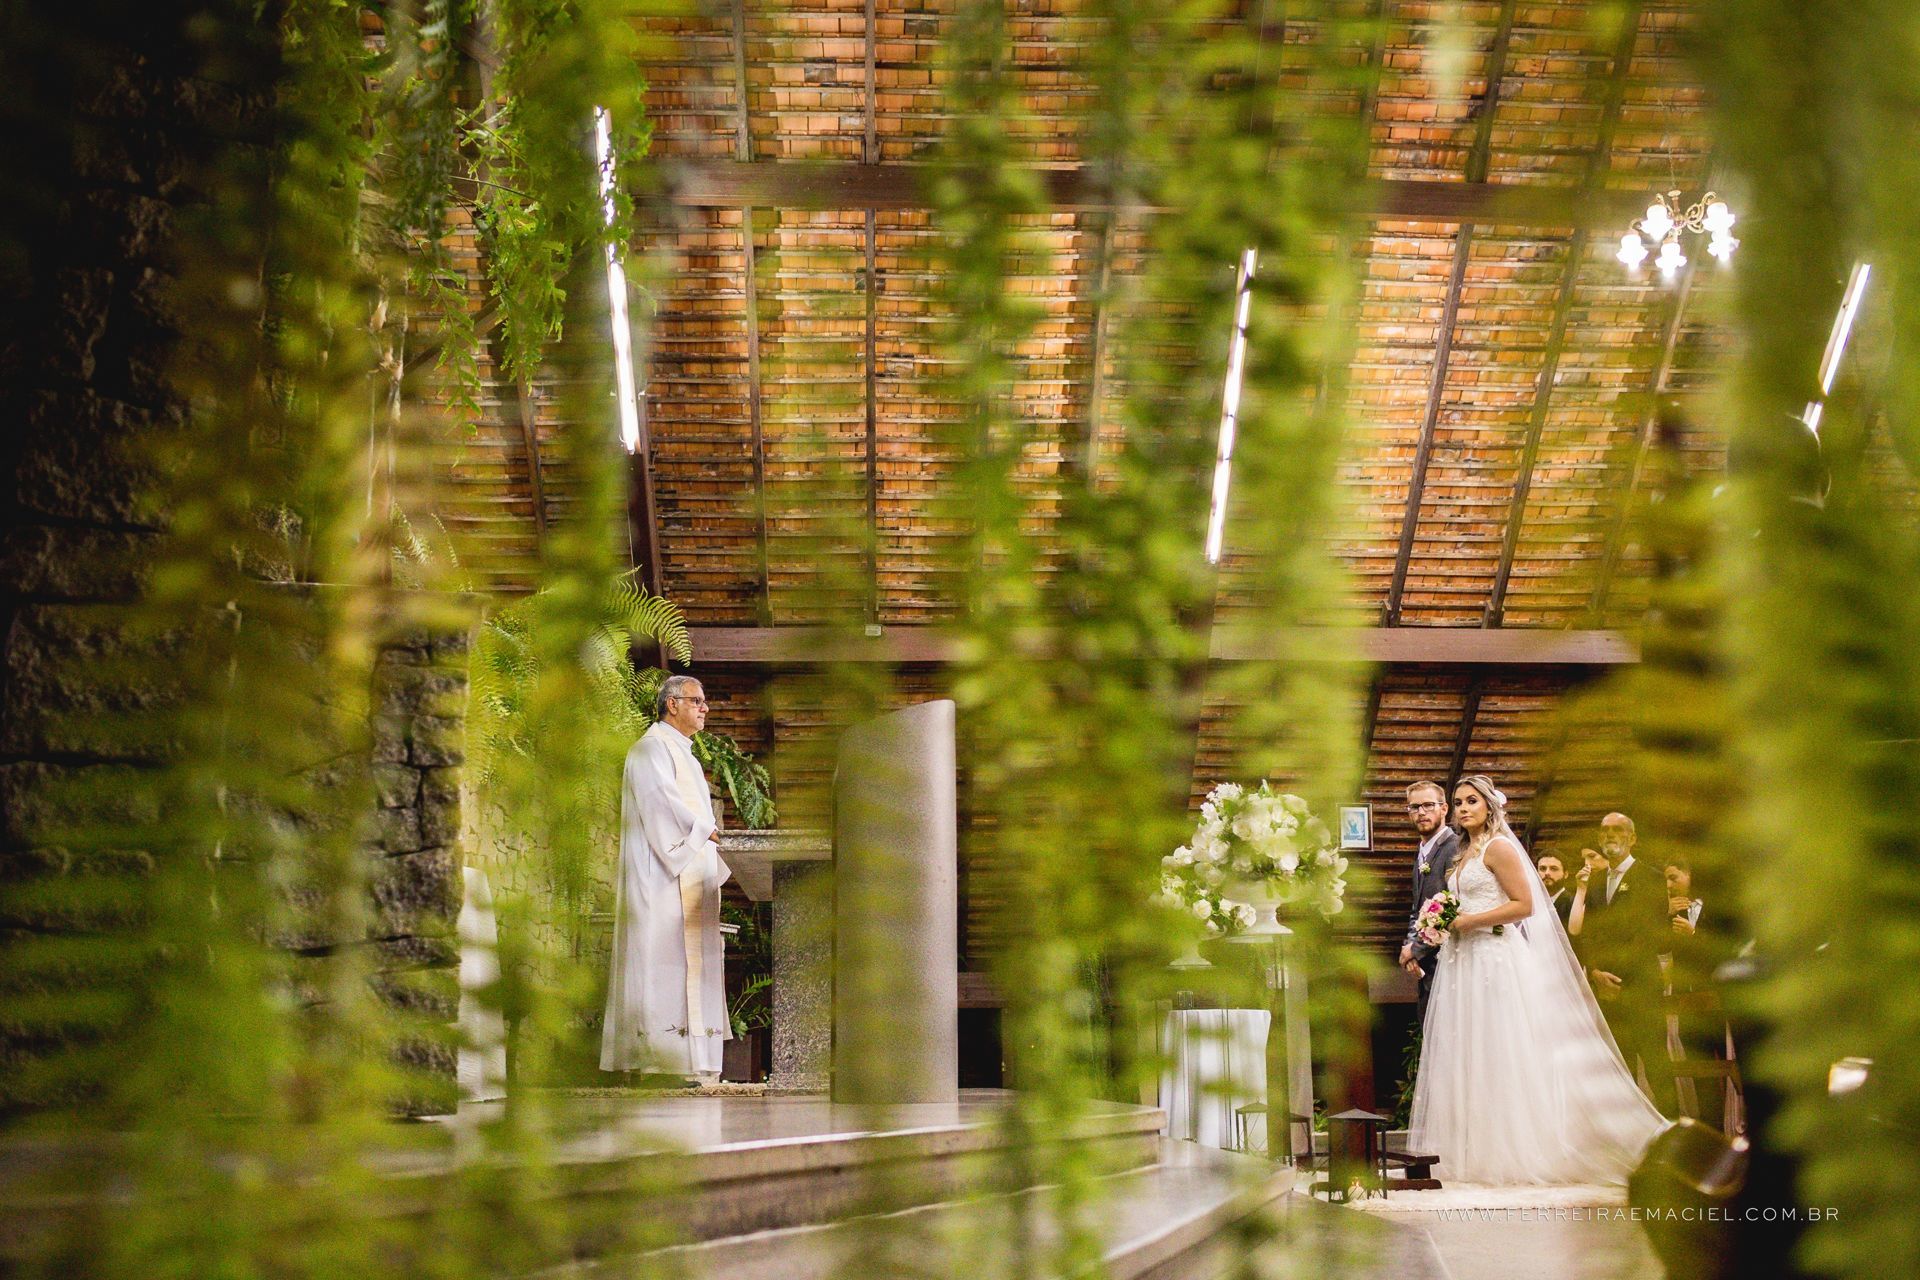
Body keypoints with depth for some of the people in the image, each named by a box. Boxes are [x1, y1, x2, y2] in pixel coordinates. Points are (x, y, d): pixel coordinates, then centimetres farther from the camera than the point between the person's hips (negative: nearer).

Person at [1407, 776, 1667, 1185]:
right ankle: (1471, 1150, 8)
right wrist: (1447, 924, 9)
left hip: (1495, 960, -9)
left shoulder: (1498, 847, -8)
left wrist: (1470, 921, -16)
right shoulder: (1465, 853, 18)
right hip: (1464, 962, 9)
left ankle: (1510, 1153, -4)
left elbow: (1524, 905, -14)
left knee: (1498, 1055, -8)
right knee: (1467, 1056, 6)